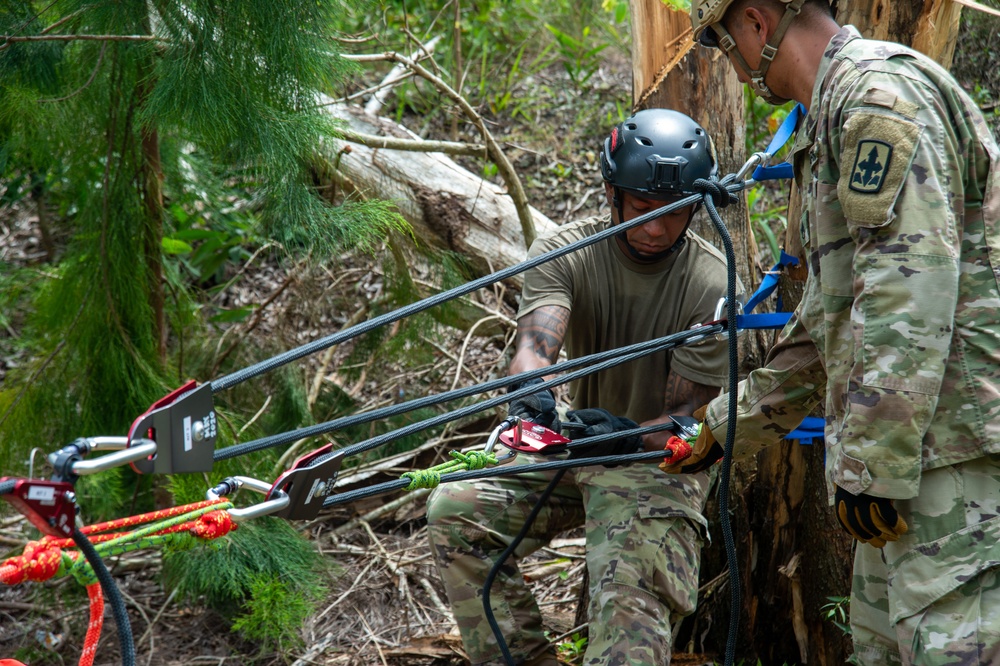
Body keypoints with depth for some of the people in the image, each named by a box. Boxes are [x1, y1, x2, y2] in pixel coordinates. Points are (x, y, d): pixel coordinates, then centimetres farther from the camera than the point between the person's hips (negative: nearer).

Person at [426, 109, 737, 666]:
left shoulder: (713, 285, -16)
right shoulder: (566, 253, -8)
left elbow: (689, 419, -17)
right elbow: (536, 343, -25)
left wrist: (628, 435, -40)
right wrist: (533, 393, -50)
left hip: (659, 458, -5)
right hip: (574, 438, 5)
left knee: (632, 600, -28)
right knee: (455, 512, -11)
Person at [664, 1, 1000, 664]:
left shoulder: (878, 87, -10)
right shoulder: (837, 112, 25)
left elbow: (912, 283, -21)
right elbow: (832, 314, 31)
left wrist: (873, 462, -23)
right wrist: (730, 423, 34)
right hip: (911, 435, 11)